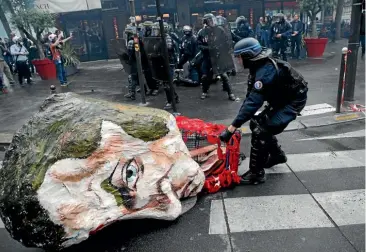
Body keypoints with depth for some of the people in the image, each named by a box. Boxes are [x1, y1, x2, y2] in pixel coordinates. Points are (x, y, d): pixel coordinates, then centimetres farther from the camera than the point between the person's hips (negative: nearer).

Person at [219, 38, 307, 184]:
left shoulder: (265, 70, -31)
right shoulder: (259, 66, -1)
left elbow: (253, 102, -38)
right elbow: (250, 96, 1)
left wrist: (232, 127, -39)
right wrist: (238, 121, -5)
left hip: (294, 100, -9)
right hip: (281, 99, 9)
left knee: (261, 130, -16)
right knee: (257, 123, 11)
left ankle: (256, 173, -4)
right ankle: (277, 154, 30)